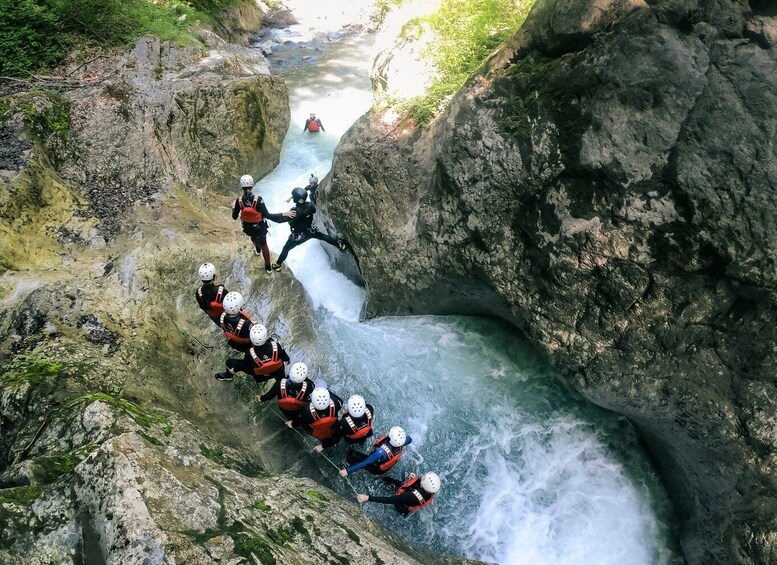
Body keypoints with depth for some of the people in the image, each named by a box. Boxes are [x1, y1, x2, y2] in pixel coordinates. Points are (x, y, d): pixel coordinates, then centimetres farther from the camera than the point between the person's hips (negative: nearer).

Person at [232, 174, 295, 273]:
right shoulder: (258, 200, -32)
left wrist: (233, 208, 11)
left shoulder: (239, 201, -23)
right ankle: (268, 267, 36)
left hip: (248, 228, 2)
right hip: (260, 227, -2)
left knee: (253, 237, 38)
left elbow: (234, 217, -10)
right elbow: (267, 215, -30)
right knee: (264, 245, 23)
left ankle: (258, 249, 69)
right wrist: (283, 214, -27)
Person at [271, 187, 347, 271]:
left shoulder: (294, 211, -35)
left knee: (286, 249, 14)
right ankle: (339, 244, 39)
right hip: (310, 230, 4)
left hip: (298, 235, -4)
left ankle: (278, 265, 27)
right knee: (323, 236, 29)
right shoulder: (310, 205, -22)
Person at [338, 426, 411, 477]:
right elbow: (410, 439, -6)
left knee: (351, 454, -7)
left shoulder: (381, 452, -46)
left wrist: (348, 471, -31)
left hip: (375, 469, -5)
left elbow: (365, 463, -38)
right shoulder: (401, 442, -30)